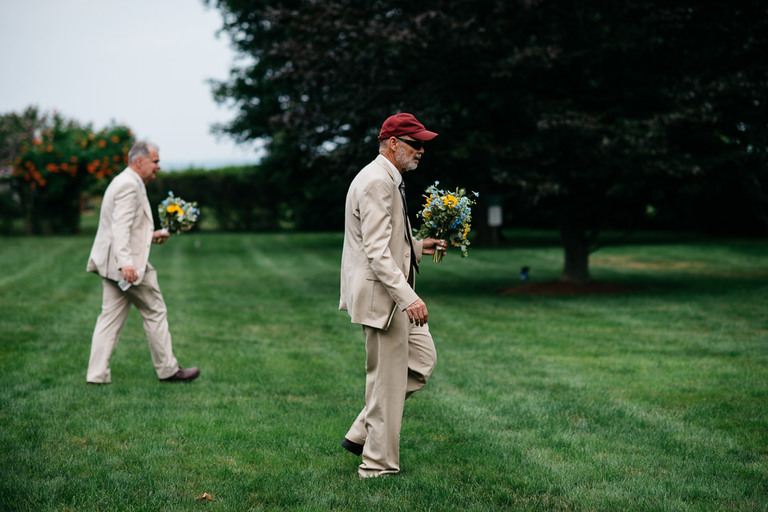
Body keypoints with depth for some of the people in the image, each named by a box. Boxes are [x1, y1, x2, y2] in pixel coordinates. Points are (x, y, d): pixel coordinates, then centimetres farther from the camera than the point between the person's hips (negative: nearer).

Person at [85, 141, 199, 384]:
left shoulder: (123, 182, 19)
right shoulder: (129, 185, -15)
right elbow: (120, 225, -26)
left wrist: (150, 235, 20)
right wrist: (126, 263, -34)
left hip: (113, 263, 10)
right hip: (129, 263, -10)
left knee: (111, 316, 8)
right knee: (155, 312, 1)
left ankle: (97, 373, 6)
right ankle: (168, 370, 11)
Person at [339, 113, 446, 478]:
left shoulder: (389, 180, 15)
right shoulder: (376, 183, -19)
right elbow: (377, 252, -26)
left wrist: (417, 246, 15)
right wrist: (408, 297, -30)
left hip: (393, 292, 11)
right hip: (380, 295, -11)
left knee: (422, 359, 16)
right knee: (387, 379, -2)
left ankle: (362, 434, 19)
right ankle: (378, 464, 11)